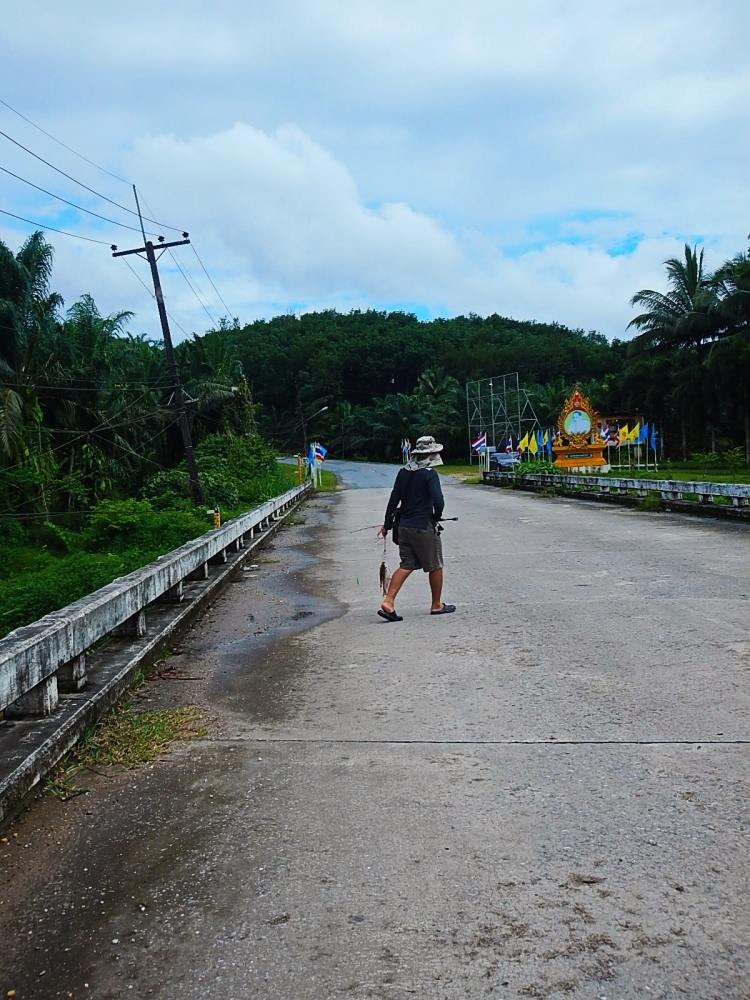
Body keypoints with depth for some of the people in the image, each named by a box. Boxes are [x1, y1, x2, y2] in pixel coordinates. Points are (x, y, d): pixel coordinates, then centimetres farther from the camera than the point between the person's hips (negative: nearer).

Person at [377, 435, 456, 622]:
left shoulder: (404, 472, 6)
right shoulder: (430, 474, -13)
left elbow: (393, 499, 8)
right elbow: (438, 501, -22)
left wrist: (387, 524, 13)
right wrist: (436, 519, -2)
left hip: (404, 526, 6)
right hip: (424, 527, -6)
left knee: (407, 565, 11)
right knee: (435, 566, 11)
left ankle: (388, 602, -2)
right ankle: (436, 605, 22)